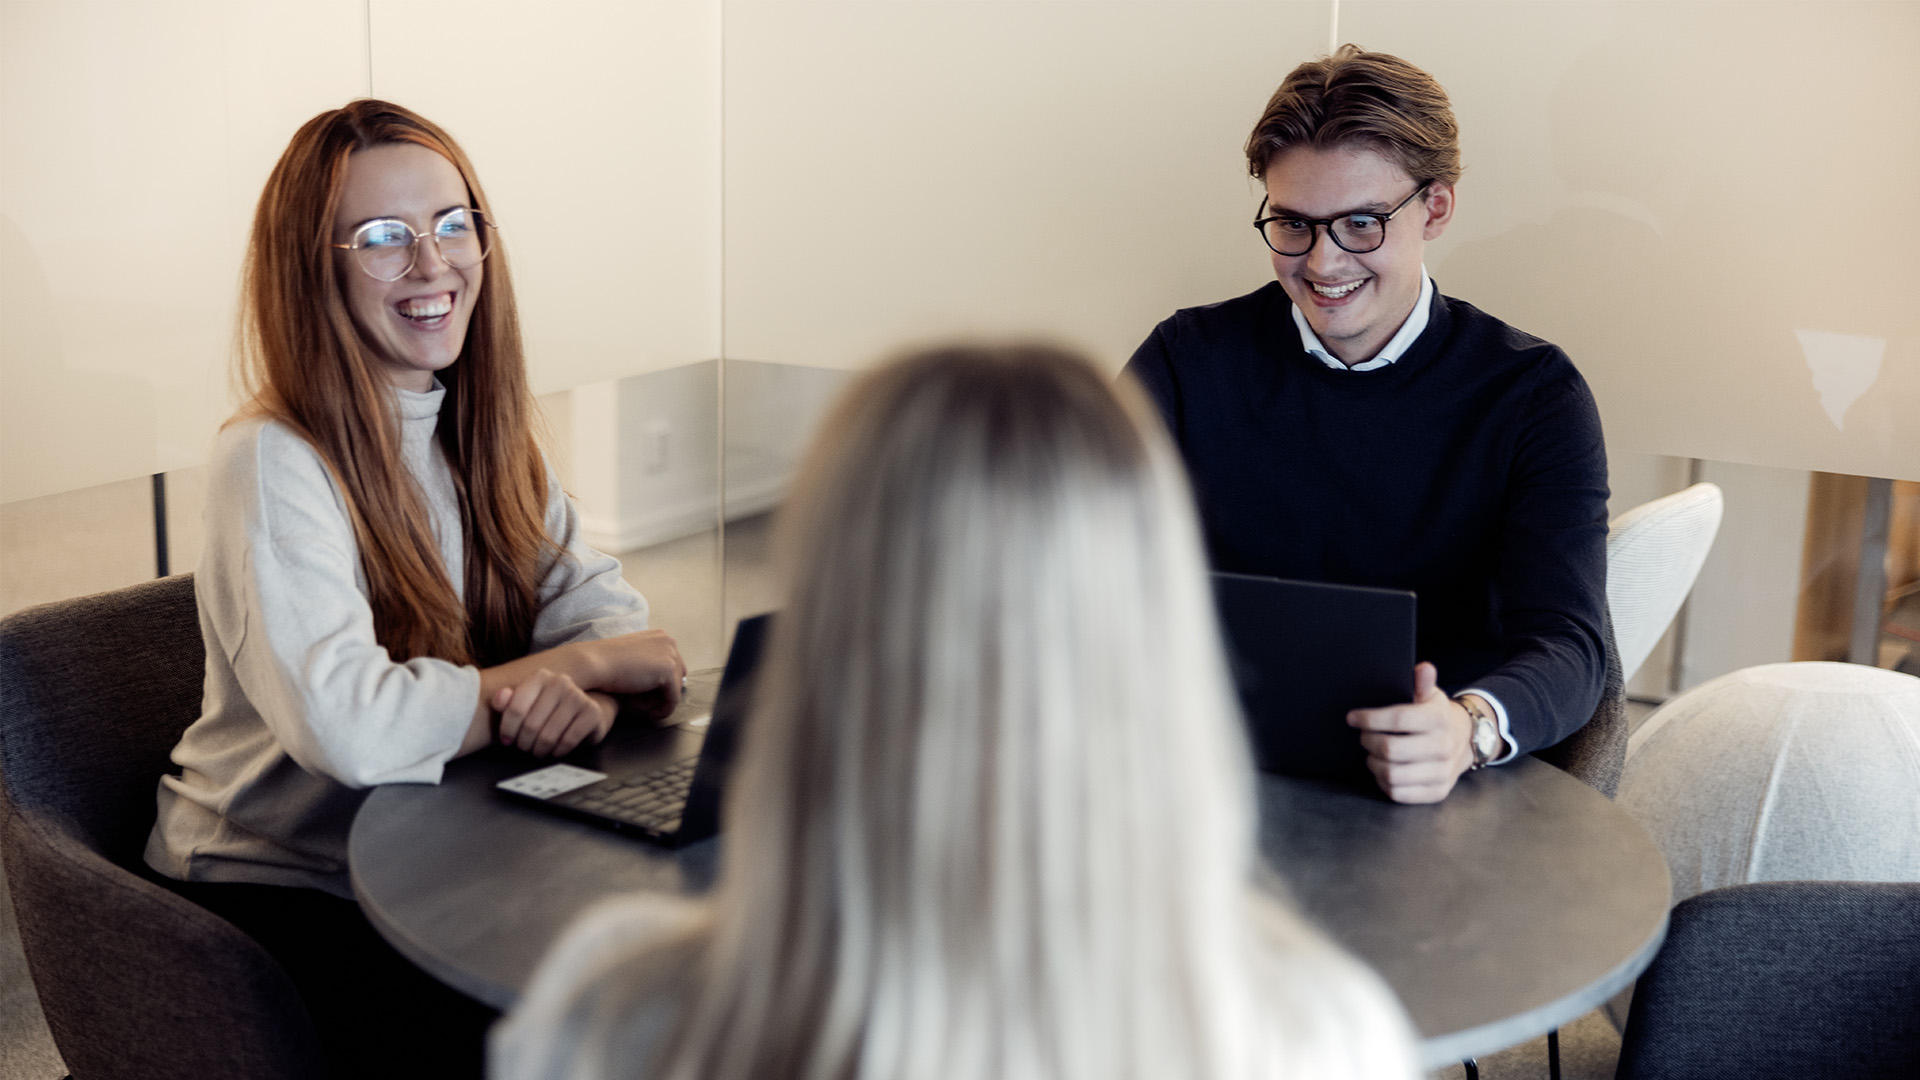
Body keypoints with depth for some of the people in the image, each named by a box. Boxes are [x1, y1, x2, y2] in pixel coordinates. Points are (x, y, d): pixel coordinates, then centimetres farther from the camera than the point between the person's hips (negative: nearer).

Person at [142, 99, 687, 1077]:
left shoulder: (481, 430, 5)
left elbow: (597, 600, 2)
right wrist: (586, 664, -20)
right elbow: (350, 727, -31)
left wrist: (590, 690, -22)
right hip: (269, 886, -6)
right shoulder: (272, 462, -19)